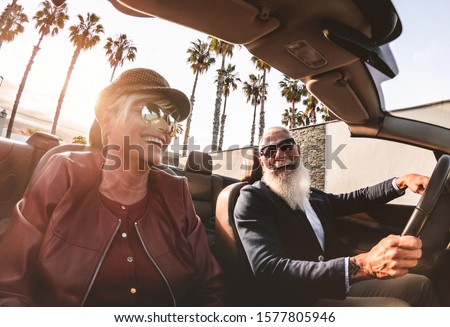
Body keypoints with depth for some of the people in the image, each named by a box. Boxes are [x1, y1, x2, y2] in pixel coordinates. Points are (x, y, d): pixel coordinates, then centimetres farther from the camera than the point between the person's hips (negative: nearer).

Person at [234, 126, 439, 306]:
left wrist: (402, 181, 9)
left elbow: (359, 198, 27)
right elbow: (269, 270, -29)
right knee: (395, 307, -22)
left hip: (335, 287, 8)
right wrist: (361, 265, -40)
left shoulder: (313, 196, 10)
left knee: (420, 285, 12)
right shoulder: (252, 199, -14)